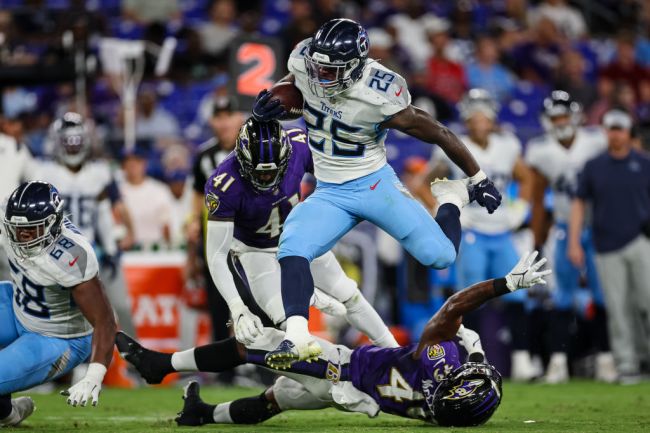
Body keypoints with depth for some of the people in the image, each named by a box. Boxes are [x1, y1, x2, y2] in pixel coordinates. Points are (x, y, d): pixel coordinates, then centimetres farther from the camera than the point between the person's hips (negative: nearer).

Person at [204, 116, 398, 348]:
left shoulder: (299, 145, -30)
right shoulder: (223, 185, -38)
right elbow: (216, 254, -34)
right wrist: (238, 311, -42)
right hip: (256, 250, -3)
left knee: (349, 296, 8)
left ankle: (394, 350, 26)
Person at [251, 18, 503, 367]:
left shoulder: (380, 97, -26)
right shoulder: (304, 62, -13)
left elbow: (438, 134, -13)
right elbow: (292, 86, 14)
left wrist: (479, 181, -3)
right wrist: (270, 105, -10)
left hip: (375, 185, -4)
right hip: (329, 194, 4)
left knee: (440, 257, -10)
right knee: (291, 249, -23)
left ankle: (451, 200, 24)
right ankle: (297, 338, -26)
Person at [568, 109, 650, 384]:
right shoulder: (594, 167, 9)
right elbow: (579, 204, 12)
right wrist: (574, 242, 4)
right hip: (607, 247, 1)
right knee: (618, 309, -1)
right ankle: (626, 365, 3)